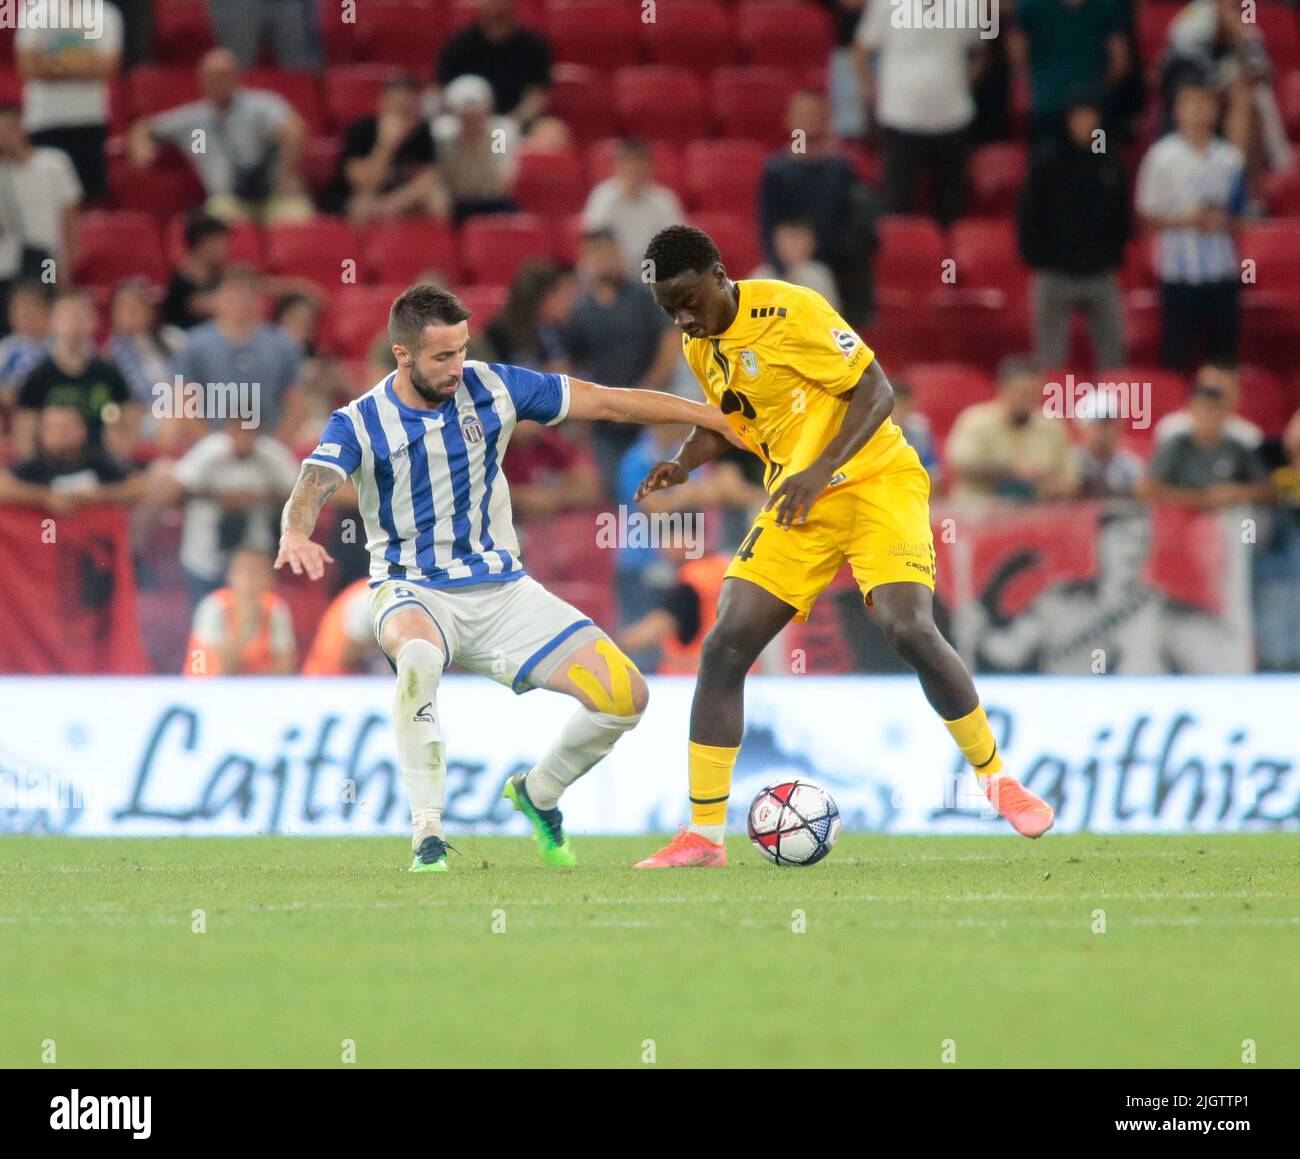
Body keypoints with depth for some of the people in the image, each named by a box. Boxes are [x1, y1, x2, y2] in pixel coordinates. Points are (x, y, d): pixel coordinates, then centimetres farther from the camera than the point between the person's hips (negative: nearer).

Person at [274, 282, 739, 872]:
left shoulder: (491, 388, -2)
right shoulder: (359, 423, -9)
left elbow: (609, 402, 2)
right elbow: (309, 493, -24)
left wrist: (719, 418, 0)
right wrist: (296, 535, -49)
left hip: (502, 590, 4)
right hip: (413, 591, -4)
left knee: (625, 696, -10)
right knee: (420, 656, -42)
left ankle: (537, 794, 20)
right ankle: (427, 839, -33)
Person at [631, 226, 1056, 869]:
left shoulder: (788, 310, -15)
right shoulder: (699, 345, 7)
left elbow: (876, 389, -16)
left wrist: (822, 470, -26)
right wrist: (682, 463, 1)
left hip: (874, 479, -7)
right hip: (796, 502, 7)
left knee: (909, 629, -24)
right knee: (724, 646, -8)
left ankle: (997, 781, -3)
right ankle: (703, 834, -3)